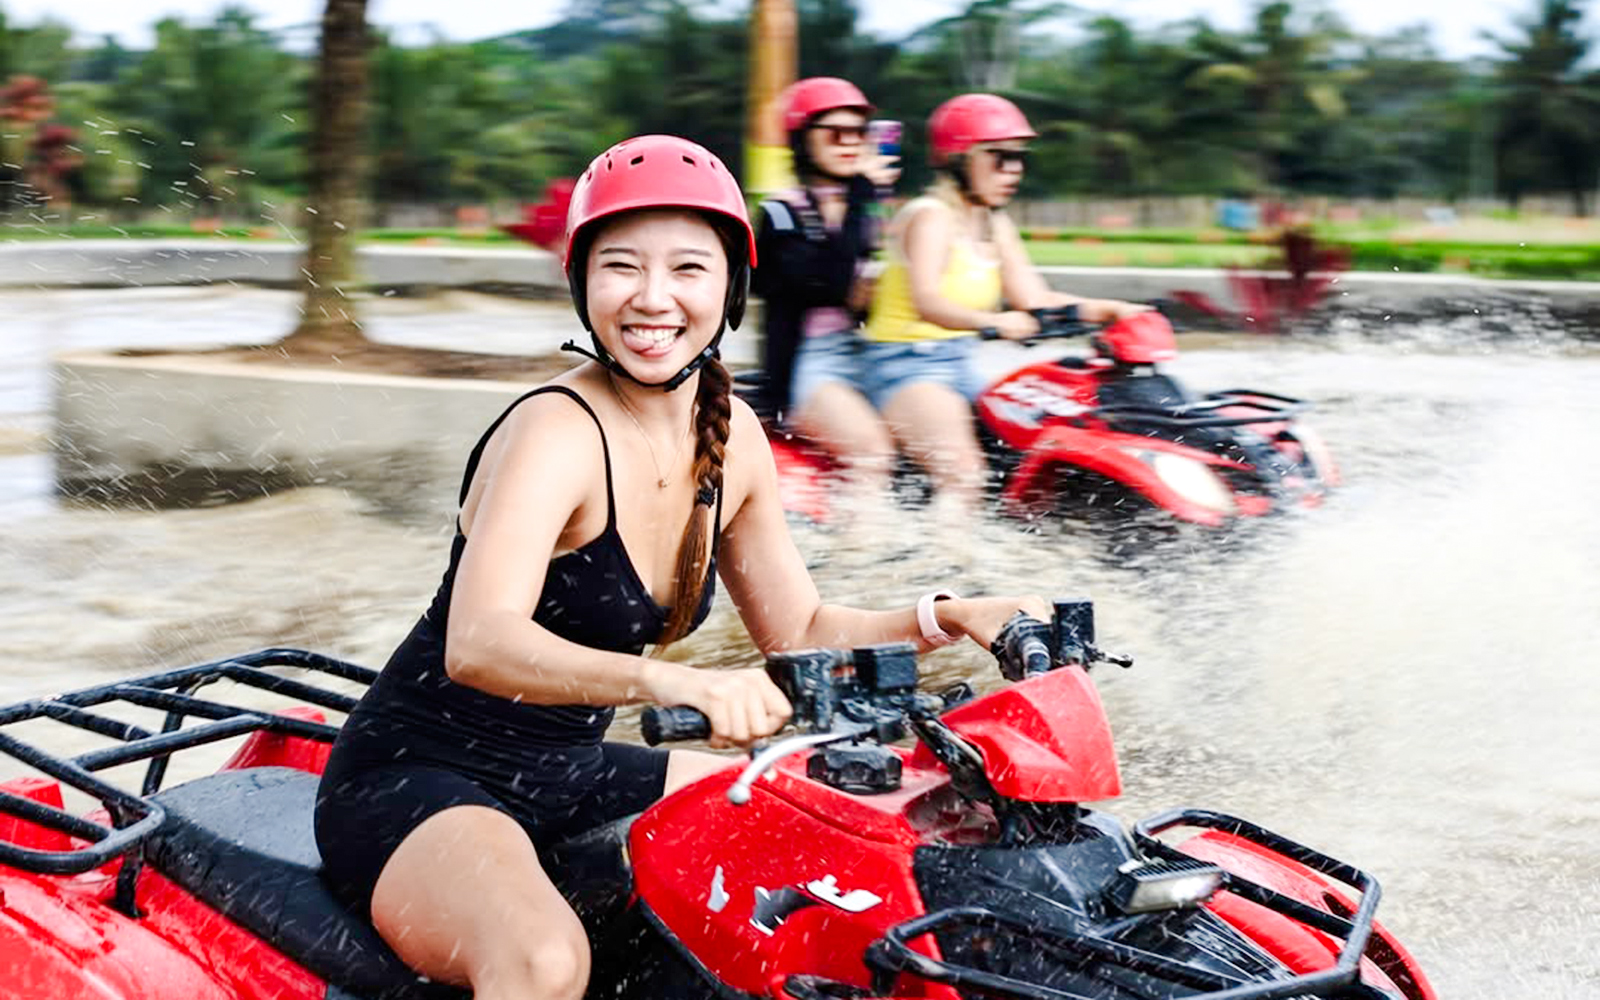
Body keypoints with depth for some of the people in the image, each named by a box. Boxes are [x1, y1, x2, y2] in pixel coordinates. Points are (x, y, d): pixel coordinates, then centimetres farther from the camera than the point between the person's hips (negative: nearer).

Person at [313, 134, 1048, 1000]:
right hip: (413, 779, -8)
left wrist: (943, 619, -5)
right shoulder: (558, 432, -22)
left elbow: (798, 630, 12)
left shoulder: (731, 438, 1)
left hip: (565, 769, 8)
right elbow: (477, 644, -38)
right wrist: (676, 681, -53)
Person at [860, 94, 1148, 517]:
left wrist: (1108, 309, -5)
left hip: (961, 365, 9)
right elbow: (926, 301, -29)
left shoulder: (995, 225, 12)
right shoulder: (931, 216, -13)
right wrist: (992, 320, -46)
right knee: (962, 474, -28)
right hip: (907, 364, -9)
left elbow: (1034, 299, 8)